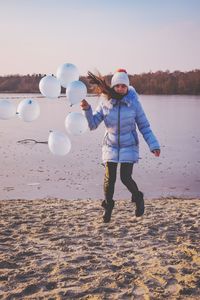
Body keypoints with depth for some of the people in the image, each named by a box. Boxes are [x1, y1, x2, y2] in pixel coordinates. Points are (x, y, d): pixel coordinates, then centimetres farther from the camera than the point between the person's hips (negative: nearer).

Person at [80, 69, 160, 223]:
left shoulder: (134, 102, -11)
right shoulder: (105, 103, -8)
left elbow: (144, 126, -5)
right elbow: (92, 125, -9)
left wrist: (154, 145, -11)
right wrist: (87, 109, -26)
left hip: (129, 147, -2)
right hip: (110, 146, 2)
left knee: (126, 178, -10)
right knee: (109, 179, -1)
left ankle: (138, 198, 22)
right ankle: (108, 206, 25)